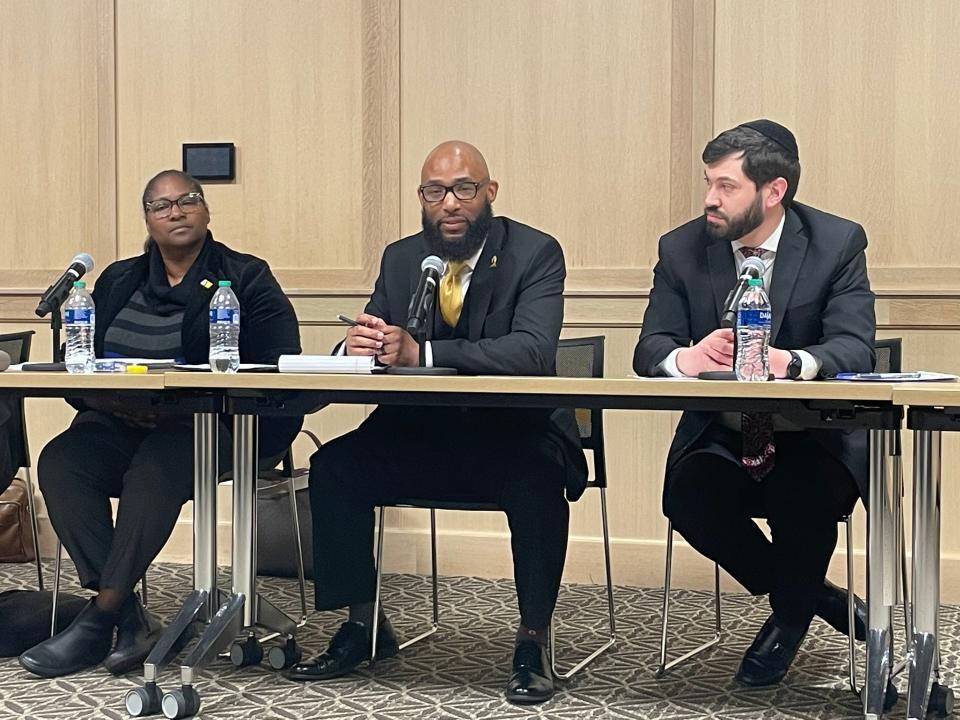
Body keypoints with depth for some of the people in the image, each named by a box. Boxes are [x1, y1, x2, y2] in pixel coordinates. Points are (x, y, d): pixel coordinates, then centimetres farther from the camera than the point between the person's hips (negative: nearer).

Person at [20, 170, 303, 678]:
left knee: (153, 470, -35)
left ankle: (99, 619, -24)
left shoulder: (246, 278, 6)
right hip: (120, 422, 5)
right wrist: (105, 395, -12)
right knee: (60, 461, -25)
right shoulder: (118, 282, 20)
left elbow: (280, 366, -6)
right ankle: (127, 619, -26)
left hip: (207, 425, -4)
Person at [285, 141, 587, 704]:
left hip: (513, 433, -4)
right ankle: (364, 625, 0)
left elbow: (533, 350, -24)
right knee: (333, 467, -16)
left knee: (539, 480, -35)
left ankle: (534, 639, -16)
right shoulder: (400, 258, 8)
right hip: (422, 433, 5)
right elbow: (378, 342, 6)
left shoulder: (535, 253, -8)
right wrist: (360, 344, -22)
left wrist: (422, 353, -34)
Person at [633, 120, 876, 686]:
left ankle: (789, 615, 2)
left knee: (807, 494, -34)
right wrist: (685, 357, -30)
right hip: (720, 437, 2)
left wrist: (792, 361, -39)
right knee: (687, 496, -28)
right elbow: (650, 350, -4)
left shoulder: (838, 243, -5)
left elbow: (855, 348, -16)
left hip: (815, 436, -2)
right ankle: (817, 597, -1)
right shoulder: (682, 248, 1)